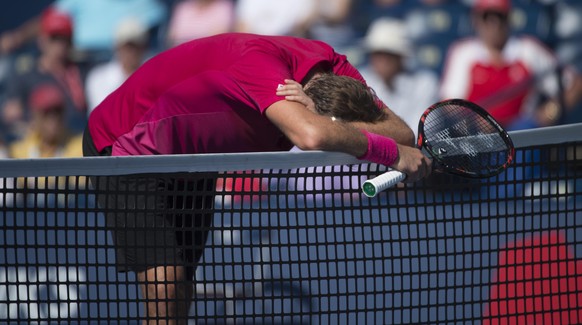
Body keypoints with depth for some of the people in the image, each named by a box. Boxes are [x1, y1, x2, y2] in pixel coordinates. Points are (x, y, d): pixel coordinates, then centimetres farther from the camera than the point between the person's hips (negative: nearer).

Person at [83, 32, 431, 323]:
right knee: (163, 282, -21)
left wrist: (329, 126, -39)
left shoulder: (337, 72, -16)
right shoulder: (258, 61, -40)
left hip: (192, 164, 8)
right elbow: (311, 136, -55)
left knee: (181, 289, 8)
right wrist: (392, 152, -42)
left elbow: (402, 133, -21)